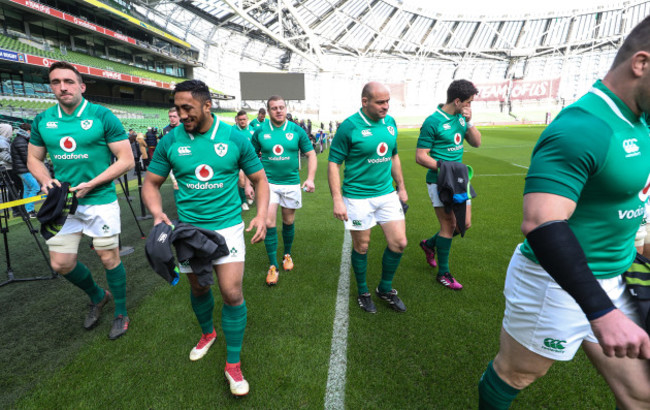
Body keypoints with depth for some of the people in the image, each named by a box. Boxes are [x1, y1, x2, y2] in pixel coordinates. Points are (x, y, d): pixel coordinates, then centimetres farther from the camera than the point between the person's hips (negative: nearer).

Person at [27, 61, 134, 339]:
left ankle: (121, 314, 24)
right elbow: (33, 159, 16)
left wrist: (90, 184, -17)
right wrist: (45, 181, -5)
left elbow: (126, 160, -11)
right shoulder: (42, 120, 7)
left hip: (100, 201, -5)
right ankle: (98, 297, 37)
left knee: (109, 258, 3)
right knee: (61, 263, 9)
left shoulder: (102, 116, -8)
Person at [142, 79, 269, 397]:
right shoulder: (170, 141, -3)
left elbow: (259, 179, 1)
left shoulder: (234, 138, -7)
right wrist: (157, 213, -14)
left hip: (228, 225, -2)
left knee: (232, 292, -7)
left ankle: (233, 364, 15)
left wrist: (261, 215, -12)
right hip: (188, 227, 3)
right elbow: (151, 183, 5)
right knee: (198, 288, 18)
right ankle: (208, 333, 50)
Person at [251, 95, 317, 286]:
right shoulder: (260, 131, -1)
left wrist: (310, 178, -8)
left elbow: (310, 154, 3)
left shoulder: (297, 131, -1)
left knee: (288, 222, 12)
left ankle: (287, 254, 37)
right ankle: (273, 266, 7)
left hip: (291, 183, 1)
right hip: (268, 182, 0)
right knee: (268, 223, -8)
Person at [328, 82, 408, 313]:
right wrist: (337, 200, -18)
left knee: (399, 243, 4)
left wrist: (401, 187, 18)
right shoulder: (349, 126, -13)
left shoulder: (390, 122, 6)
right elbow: (333, 163, -12)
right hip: (358, 197, -5)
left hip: (387, 194, 6)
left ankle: (385, 289, 28)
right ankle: (363, 293, 31)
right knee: (361, 246, 7)